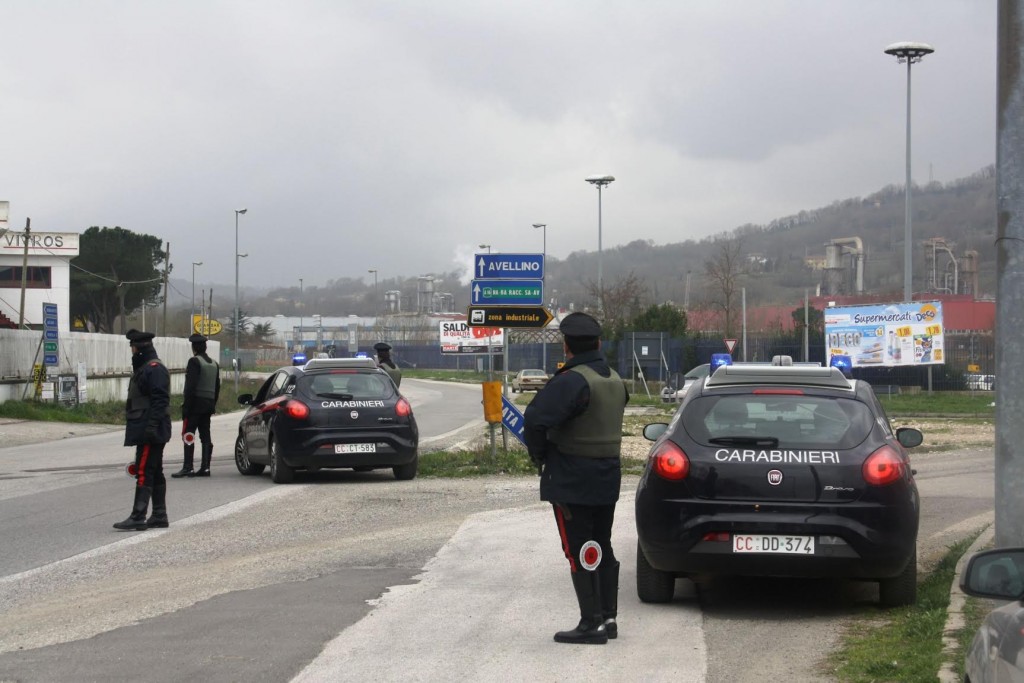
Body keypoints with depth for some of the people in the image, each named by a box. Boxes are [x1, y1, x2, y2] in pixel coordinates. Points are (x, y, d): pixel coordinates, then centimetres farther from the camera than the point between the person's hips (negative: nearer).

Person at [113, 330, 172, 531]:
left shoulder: (154, 369, -15)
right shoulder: (143, 368, 19)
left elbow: (160, 400, -23)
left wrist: (152, 427, -26)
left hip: (149, 432, -11)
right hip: (145, 431, 11)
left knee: (144, 473, -11)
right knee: (155, 473, 13)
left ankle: (138, 518, -13)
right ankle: (159, 516, 17)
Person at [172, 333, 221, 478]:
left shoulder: (194, 361, -11)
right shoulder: (214, 364, 14)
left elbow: (190, 386, -18)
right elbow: (217, 387, 18)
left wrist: (186, 405, -16)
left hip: (196, 404, -8)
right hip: (208, 405, 8)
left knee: (188, 436, -7)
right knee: (205, 436, 8)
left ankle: (187, 467, -11)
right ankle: (205, 467, 6)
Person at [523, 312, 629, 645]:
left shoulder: (572, 381, -19)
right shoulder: (615, 380, 10)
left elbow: (536, 419, -30)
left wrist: (540, 455, -12)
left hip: (572, 480, -8)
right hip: (608, 477, 8)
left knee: (579, 552, -3)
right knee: (602, 548, 16)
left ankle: (592, 623, -2)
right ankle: (608, 618, 20)